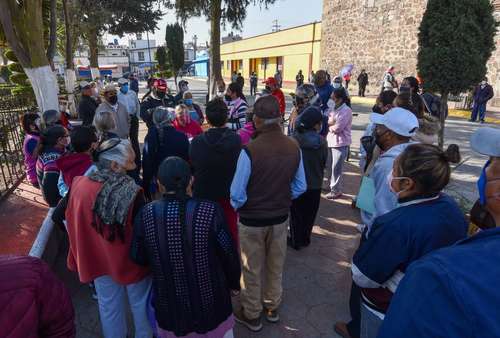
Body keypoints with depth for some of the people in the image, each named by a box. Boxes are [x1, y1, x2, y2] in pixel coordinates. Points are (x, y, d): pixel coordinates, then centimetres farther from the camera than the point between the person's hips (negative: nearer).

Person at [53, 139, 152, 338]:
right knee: (140, 303, 23)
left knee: (109, 306, 26)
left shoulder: (79, 185, -15)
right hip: (131, 260, -3)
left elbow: (58, 216, -2)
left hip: (97, 260, 4)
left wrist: (83, 234, 13)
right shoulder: (132, 192, -28)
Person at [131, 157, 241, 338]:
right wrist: (234, 282, 7)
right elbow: (229, 254, -13)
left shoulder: (146, 215, -16)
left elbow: (138, 257, -3)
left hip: (169, 306, 1)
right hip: (211, 301, -1)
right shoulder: (210, 211, -23)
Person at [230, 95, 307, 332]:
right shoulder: (294, 148, -12)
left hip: (252, 221, -4)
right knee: (275, 267, 25)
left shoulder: (249, 151, -27)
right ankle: (272, 308, 47)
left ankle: (252, 316, 38)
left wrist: (237, 206, 1)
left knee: (252, 270, 17)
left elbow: (237, 194, -20)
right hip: (280, 218, 5)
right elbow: (300, 187, -1)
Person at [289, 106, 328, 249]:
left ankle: (296, 241, 29)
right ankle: (305, 239, 36)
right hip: (315, 184, 1)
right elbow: (324, 163, -6)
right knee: (309, 214, 20)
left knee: (296, 214, 17)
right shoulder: (322, 142, -16)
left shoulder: (294, 139, -19)